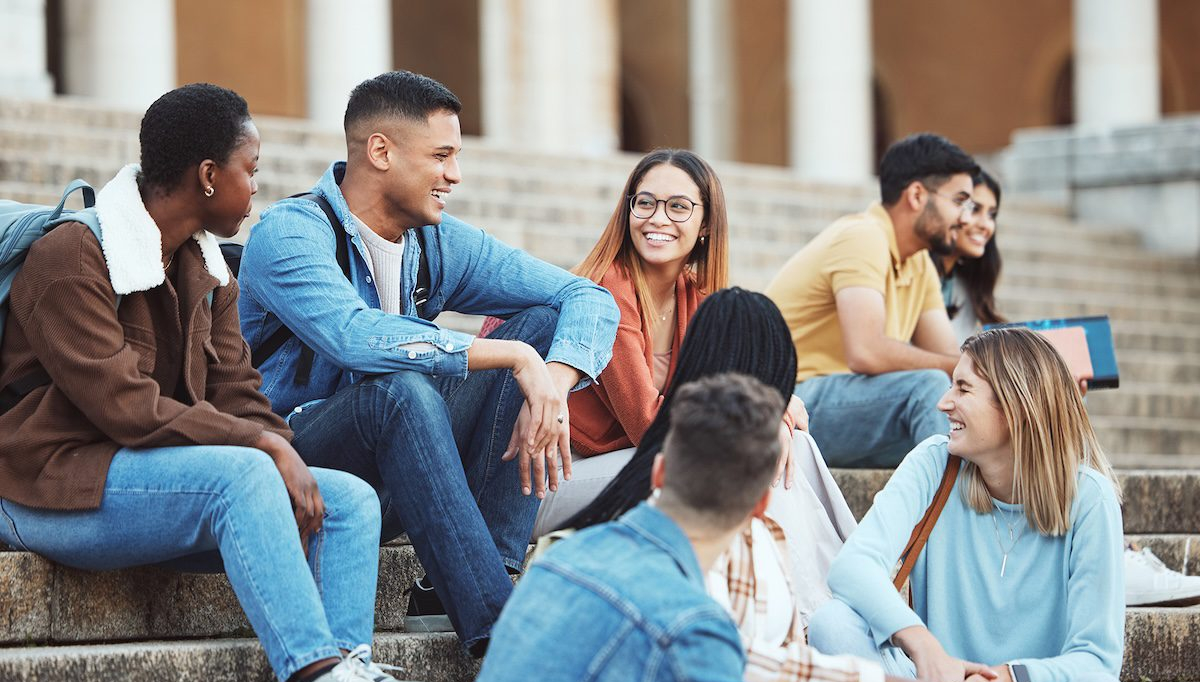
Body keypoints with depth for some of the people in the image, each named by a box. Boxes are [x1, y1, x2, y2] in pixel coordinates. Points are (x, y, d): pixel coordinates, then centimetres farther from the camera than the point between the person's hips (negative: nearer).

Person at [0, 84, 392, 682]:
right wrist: (267, 448, -23)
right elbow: (127, 409, -22)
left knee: (351, 500, -8)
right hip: (56, 491, -9)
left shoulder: (206, 272, 13)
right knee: (244, 475, -33)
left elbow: (236, 396, 8)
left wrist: (287, 465, -13)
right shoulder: (71, 258, -15)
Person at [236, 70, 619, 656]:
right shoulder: (289, 234, -13)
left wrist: (552, 388, -19)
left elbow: (589, 299, 2)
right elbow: (355, 338, -33)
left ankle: (475, 582, -20)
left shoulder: (439, 244, 6)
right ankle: (496, 627, -38)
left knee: (543, 322, -7)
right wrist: (515, 356, -31)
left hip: (390, 486, 7)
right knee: (400, 388, -36)